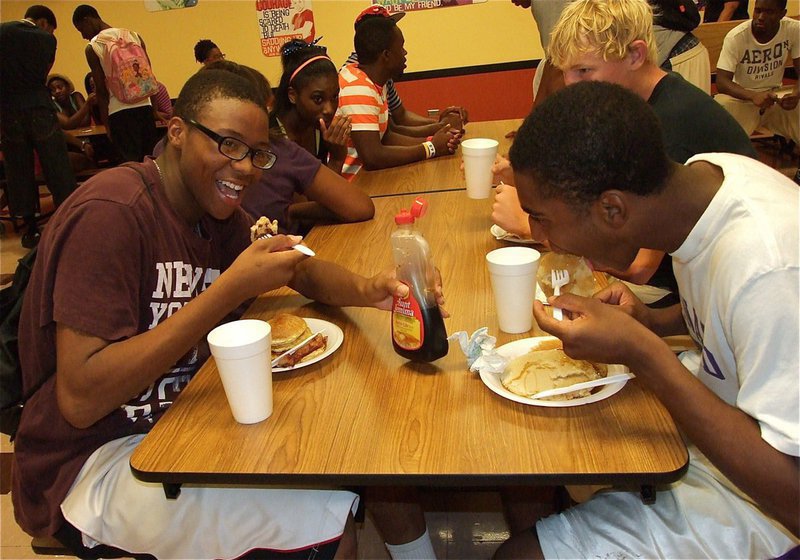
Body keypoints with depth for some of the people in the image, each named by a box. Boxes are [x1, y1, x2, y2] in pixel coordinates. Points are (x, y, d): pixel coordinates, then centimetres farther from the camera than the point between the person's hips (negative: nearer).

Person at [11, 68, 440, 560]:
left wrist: (367, 290, -13)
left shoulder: (222, 216, 3)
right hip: (93, 464, -7)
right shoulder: (111, 212, -22)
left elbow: (304, 269, 11)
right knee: (330, 520, -22)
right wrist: (230, 291, -30)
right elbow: (80, 399, -26)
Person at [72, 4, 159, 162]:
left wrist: (107, 125, 4)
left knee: (131, 161, 0)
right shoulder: (134, 36, 9)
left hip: (119, 110, -4)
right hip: (144, 106, 4)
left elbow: (101, 90, -1)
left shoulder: (92, 48, -1)